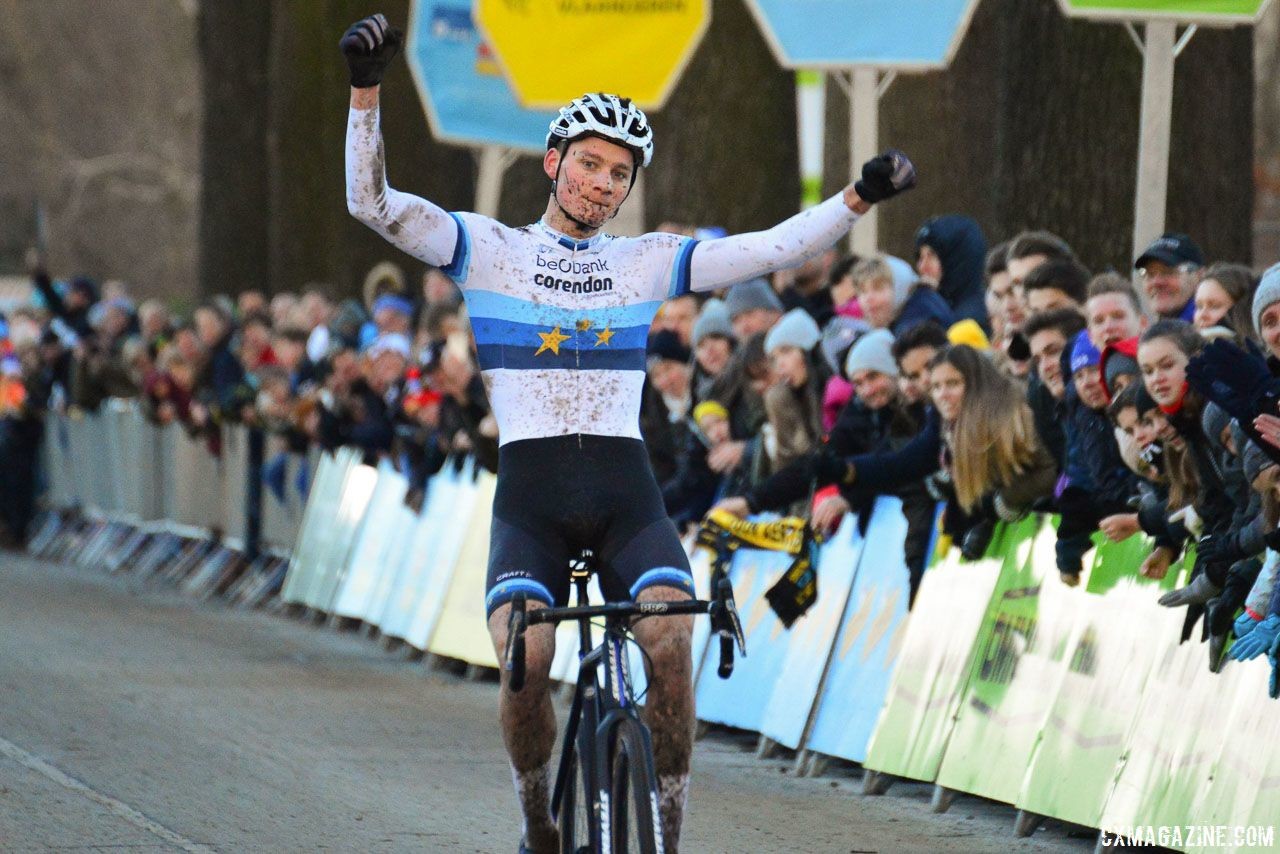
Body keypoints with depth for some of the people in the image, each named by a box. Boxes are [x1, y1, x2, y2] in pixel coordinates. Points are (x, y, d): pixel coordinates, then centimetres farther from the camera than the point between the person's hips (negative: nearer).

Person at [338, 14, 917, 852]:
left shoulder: (648, 262, 14)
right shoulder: (490, 248, 7)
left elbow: (773, 250, 8)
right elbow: (373, 202, -4)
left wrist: (859, 199, -6)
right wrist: (368, 89, -17)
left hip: (626, 493, 2)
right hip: (530, 498, -2)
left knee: (671, 641, -26)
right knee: (525, 659, -26)